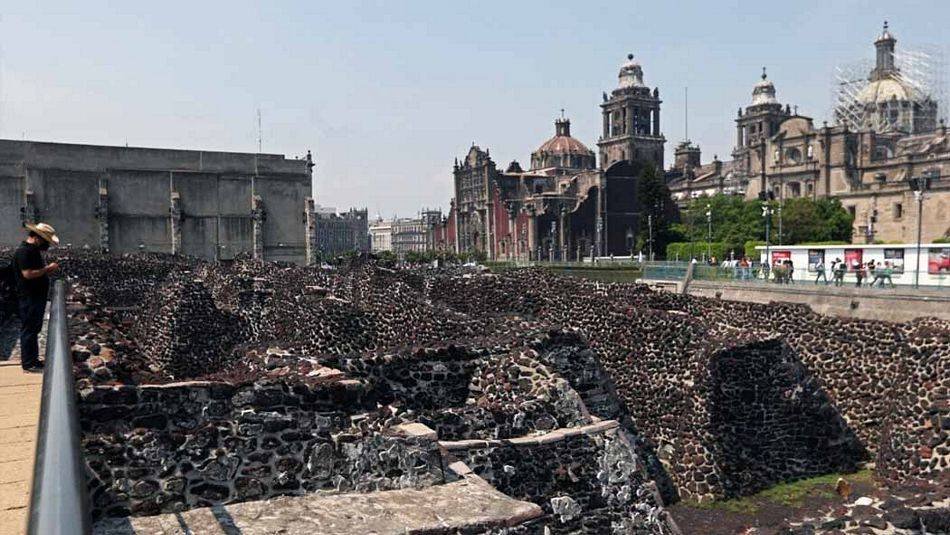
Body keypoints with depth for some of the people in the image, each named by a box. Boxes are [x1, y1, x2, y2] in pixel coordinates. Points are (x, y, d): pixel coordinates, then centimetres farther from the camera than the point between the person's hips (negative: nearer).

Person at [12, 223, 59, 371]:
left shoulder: (34, 250, 15)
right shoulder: (23, 251, -17)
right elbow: (28, 274, -25)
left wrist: (48, 270, 6)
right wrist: (47, 269, -16)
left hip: (38, 297, 10)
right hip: (29, 299, -10)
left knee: (34, 330, 16)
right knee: (28, 330, -3)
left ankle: (33, 359, 25)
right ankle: (28, 363, 3)